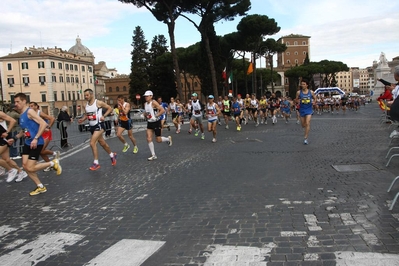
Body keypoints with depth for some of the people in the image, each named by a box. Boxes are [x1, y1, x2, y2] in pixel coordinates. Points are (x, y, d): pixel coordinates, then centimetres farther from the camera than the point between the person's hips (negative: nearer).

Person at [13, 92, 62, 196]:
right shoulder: (21, 115, 14)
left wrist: (36, 138, -28)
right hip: (27, 143, 9)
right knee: (25, 166, 6)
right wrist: (15, 138, 18)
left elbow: (43, 124, -25)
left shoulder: (30, 112, -14)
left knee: (30, 168, -9)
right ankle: (40, 187, 18)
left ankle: (53, 163, 9)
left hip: (36, 143, -9)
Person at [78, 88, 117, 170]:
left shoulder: (98, 102, -12)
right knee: (103, 143, 17)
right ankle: (112, 155, 39)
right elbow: (86, 115, 20)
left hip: (99, 125, -7)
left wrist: (103, 116, -17)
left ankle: (96, 163, -10)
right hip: (92, 126, 7)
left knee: (92, 143, -19)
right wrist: (82, 119, -1)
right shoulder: (86, 105, 7)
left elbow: (110, 108, -5)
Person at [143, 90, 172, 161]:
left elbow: (163, 110, -22)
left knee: (158, 140, 1)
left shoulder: (154, 102, -16)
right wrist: (145, 115, 1)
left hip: (156, 122, -7)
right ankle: (153, 155, 4)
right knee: (149, 139, -4)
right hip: (149, 123, 7)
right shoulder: (145, 104, 7)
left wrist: (156, 116, -22)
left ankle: (168, 139, 33)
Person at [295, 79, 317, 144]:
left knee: (307, 123, -14)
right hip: (302, 109, 2)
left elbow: (315, 98, 12)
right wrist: (298, 101, -15)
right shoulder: (299, 92, -5)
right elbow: (296, 99, 7)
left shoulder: (311, 92, -4)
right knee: (303, 125, 11)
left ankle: (306, 138, -9)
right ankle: (307, 128, 49)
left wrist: (314, 102, -9)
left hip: (309, 109, -2)